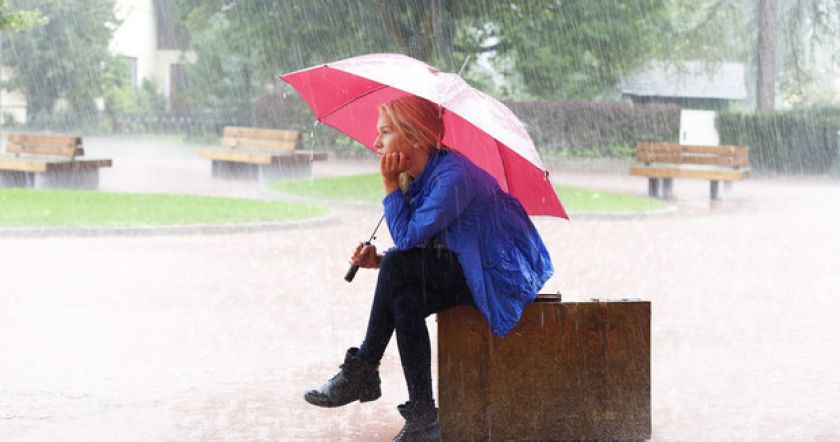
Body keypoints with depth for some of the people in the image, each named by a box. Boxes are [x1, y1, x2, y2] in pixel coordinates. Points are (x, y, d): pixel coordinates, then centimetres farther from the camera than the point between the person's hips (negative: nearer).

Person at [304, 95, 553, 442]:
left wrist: (390, 184, -17)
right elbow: (411, 247, 12)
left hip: (501, 275, -9)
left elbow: (407, 238, -24)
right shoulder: (423, 178, 7)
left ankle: (362, 371, -11)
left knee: (399, 266, -22)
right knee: (406, 302, -15)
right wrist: (379, 260, -6)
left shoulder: (454, 176, -23)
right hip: (468, 272, 9)